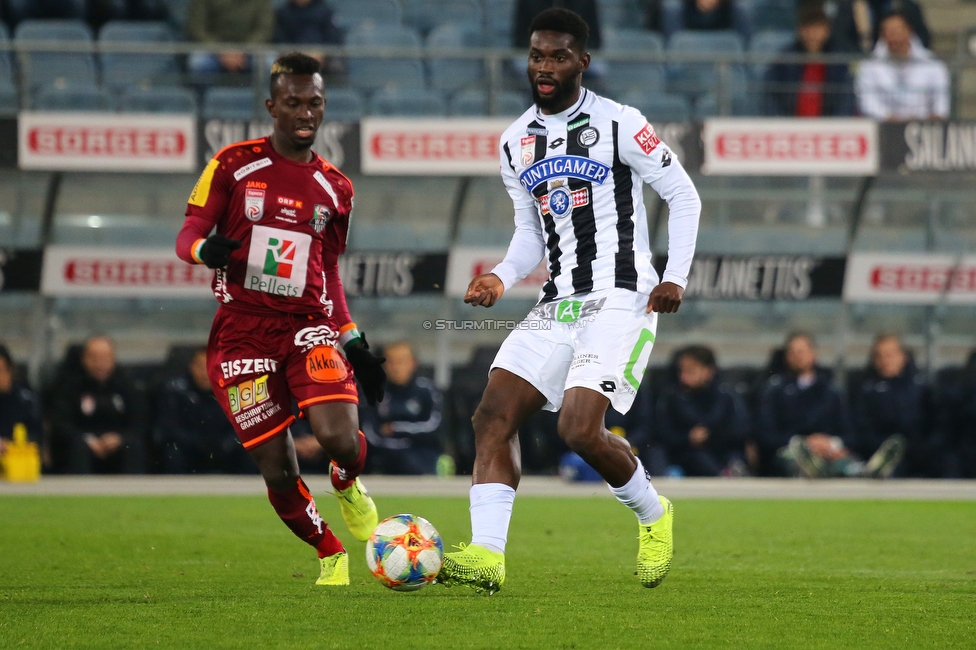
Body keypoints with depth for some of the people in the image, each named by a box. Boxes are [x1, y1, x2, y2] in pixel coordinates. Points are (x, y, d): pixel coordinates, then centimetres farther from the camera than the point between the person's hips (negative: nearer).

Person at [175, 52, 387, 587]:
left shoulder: (334, 188, 12)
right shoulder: (234, 165, 3)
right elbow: (187, 234, 2)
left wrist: (354, 340, 11)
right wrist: (205, 248, -22)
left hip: (308, 326, 1)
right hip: (243, 333, -1)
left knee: (339, 439, -23)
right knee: (278, 473, -4)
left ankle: (349, 487, 14)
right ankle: (330, 555, 22)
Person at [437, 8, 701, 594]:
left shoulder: (618, 124, -5)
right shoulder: (516, 143, 13)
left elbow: (683, 195, 1)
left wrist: (675, 279, -7)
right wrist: (502, 277, 1)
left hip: (620, 300, -6)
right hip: (557, 304, 6)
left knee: (579, 429, -19)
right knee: (493, 415, -11)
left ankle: (653, 515, 9)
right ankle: (486, 555, -17)